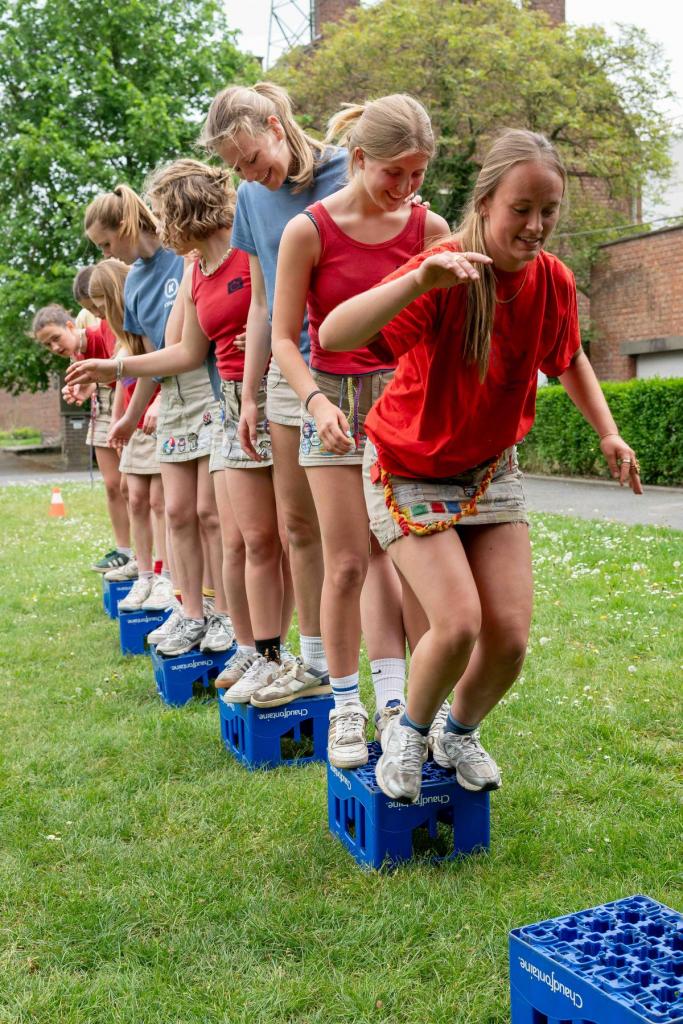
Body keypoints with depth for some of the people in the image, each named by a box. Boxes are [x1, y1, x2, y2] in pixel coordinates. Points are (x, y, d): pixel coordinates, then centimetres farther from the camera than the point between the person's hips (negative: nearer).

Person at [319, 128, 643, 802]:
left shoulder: (553, 281, -9)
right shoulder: (445, 274, -26)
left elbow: (568, 358, 14)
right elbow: (333, 335, -42)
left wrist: (608, 433, 5)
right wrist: (417, 281, -56)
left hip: (491, 468, 5)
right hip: (411, 468, -5)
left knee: (510, 635, -5)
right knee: (459, 624, -20)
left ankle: (460, 735, 27)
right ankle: (408, 735, 12)